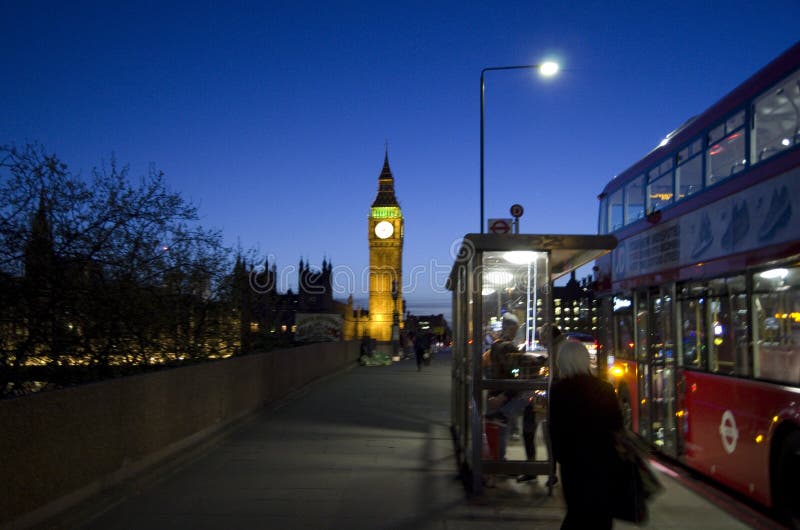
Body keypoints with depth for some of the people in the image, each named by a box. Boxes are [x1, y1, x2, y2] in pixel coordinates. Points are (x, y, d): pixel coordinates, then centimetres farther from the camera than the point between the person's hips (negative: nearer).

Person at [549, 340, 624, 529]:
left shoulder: (558, 390, -12)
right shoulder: (605, 389, -6)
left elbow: (555, 430, -7)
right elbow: (618, 425, 1)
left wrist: (560, 455, 7)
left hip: (574, 461, -1)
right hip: (604, 459, 1)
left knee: (577, 510, 13)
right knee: (601, 513, 14)